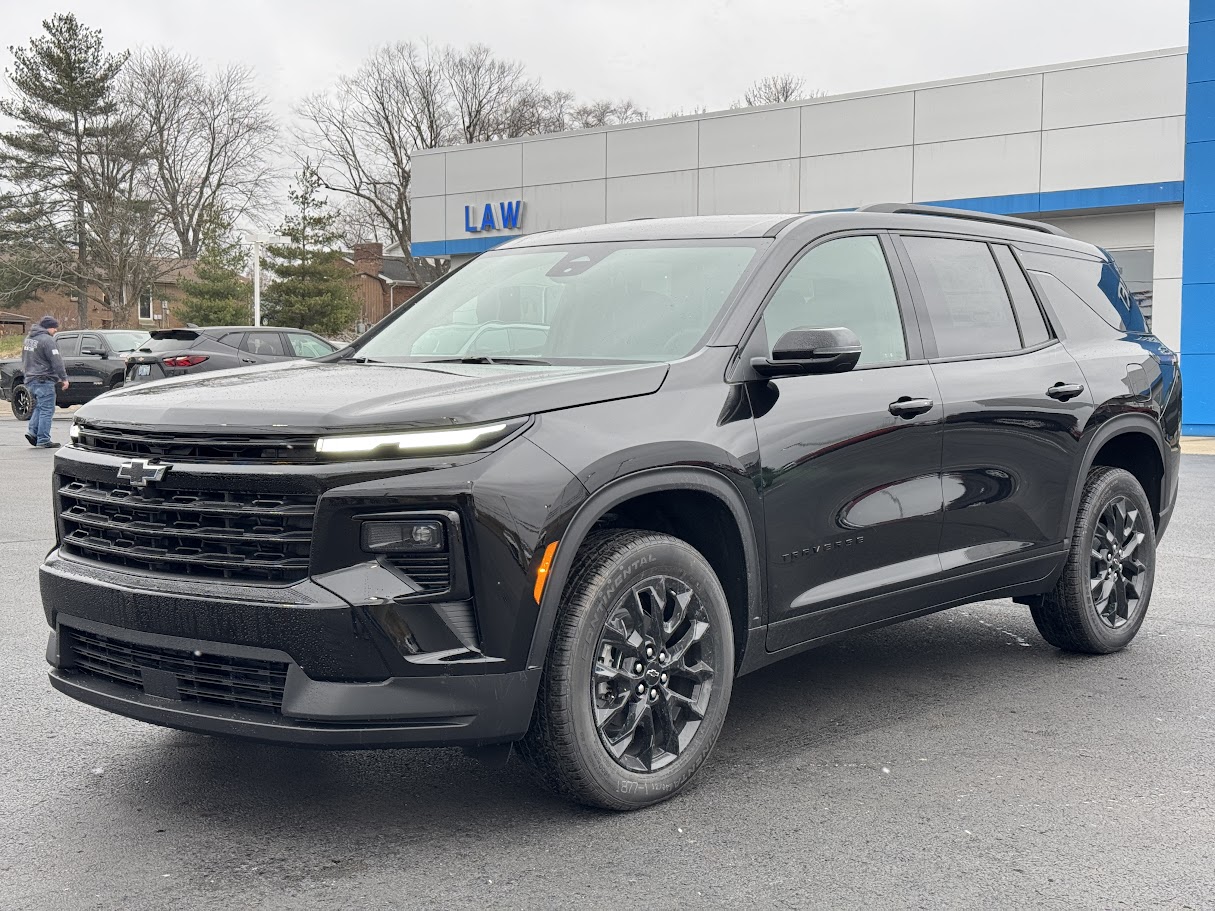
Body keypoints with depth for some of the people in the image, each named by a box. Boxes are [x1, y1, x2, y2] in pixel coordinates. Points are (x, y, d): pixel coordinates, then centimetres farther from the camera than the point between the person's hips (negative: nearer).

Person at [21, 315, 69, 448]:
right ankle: (43, 440, -4)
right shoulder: (47, 340, -15)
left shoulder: (29, 338, 15)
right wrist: (64, 378, -10)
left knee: (39, 407, 20)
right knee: (46, 410, -4)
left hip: (30, 380, 9)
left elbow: (24, 360, 24)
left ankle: (32, 431, 4)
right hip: (43, 380, -9)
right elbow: (56, 362, -17)